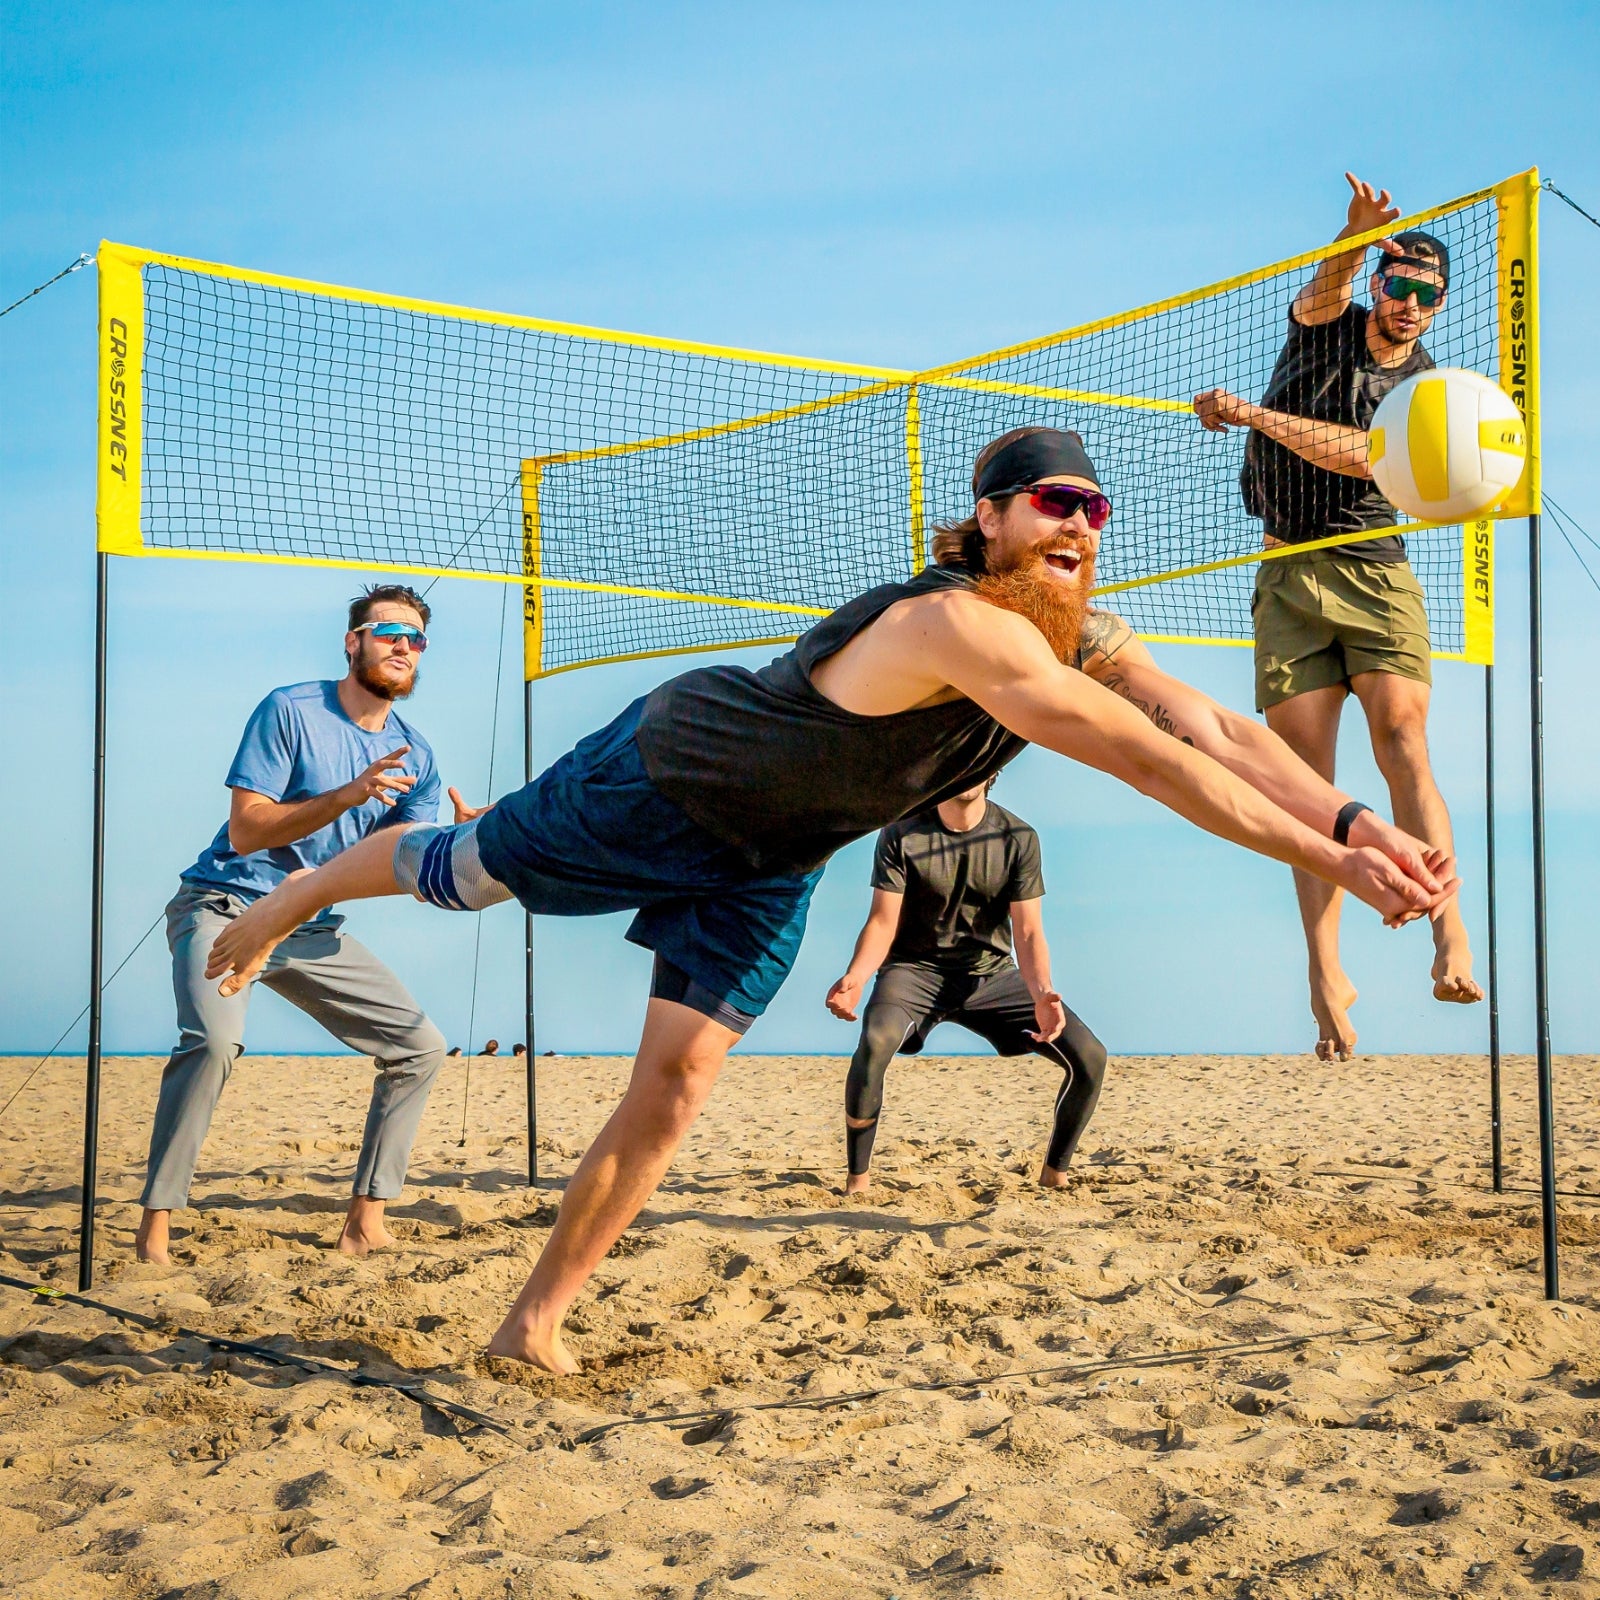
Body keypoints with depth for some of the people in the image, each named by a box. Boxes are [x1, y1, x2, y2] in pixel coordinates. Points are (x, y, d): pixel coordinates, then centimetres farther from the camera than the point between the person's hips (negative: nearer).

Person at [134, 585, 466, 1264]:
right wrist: (347, 795, -26)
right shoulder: (290, 711, -10)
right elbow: (244, 830, -17)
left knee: (421, 1047, 0)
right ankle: (155, 1226, -21)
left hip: (313, 928, 6)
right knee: (214, 1038, -32)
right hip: (223, 908, -6)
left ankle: (365, 1223, 7)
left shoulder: (414, 757, 6)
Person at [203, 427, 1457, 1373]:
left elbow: (1217, 733, -19)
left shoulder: (1076, 641, -13)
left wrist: (1350, 818, -35)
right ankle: (297, 894, 48)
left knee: (678, 1082, 1)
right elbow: (1152, 762, -46)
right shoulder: (962, 626, -40)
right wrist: (1328, 860, -48)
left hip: (769, 864, 7)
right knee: (459, 872, 15)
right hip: (664, 776, -7)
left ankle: (538, 1319, 13)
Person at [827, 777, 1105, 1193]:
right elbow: (883, 922, -11)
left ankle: (1054, 1173, 11)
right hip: (917, 968, -2)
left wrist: (1042, 993, -28)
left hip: (991, 974, 3)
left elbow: (1028, 931, -8)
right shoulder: (902, 834, -9)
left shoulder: (1018, 838, -5)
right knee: (875, 1042, -36)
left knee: (1089, 1057, -13)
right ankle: (856, 1179, -19)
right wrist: (855, 977, -31)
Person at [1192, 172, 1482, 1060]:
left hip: (1375, 575, -1)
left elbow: (1367, 455, -13)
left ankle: (1451, 942, -28)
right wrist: (1357, 236, -38)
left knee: (1403, 744, -20)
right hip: (1288, 578, 1)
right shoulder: (1324, 324, 8)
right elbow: (1328, 285, -16)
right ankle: (1325, 973, -6)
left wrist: (1254, 414, -17)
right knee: (1305, 773, -6)